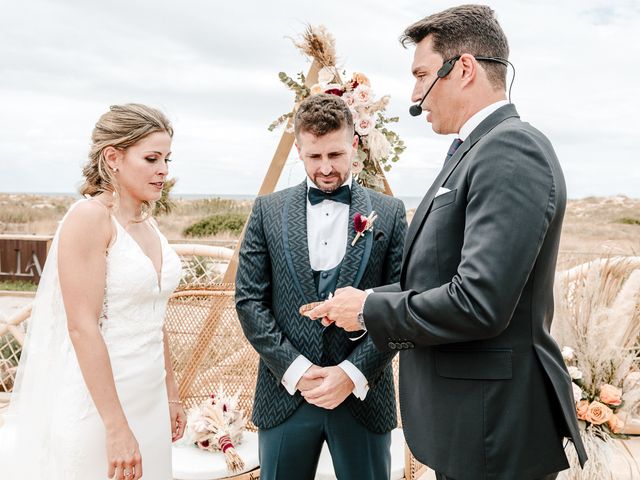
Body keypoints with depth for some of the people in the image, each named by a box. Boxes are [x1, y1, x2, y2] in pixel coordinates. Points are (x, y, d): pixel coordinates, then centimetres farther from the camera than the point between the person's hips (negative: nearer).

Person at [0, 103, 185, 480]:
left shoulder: (148, 223, 7)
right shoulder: (89, 217, -15)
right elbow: (82, 327, -20)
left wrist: (171, 395, 16)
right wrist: (116, 428, -20)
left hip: (148, 402, 7)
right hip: (97, 403, -7)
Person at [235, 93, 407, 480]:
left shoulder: (390, 213, 1)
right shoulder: (268, 211, 3)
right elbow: (249, 300, 0)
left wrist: (354, 373, -11)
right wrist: (294, 368, -9)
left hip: (363, 391, 0)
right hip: (286, 391, 1)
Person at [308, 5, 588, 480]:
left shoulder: (512, 149, -19)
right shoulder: (473, 151, 11)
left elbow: (479, 302, -28)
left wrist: (370, 310, -14)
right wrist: (362, 301, 5)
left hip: (496, 428, -9)